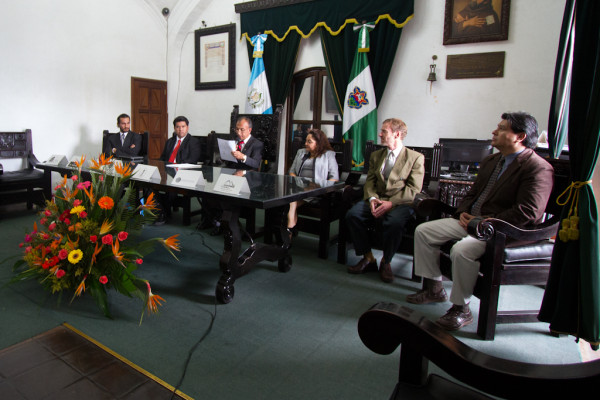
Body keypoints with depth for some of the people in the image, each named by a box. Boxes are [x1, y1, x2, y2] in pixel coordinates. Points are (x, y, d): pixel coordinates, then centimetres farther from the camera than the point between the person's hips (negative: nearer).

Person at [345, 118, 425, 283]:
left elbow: (414, 189, -8)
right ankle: (368, 259, -7)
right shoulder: (376, 155, 17)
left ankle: (386, 262, -10)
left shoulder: (416, 158, 0)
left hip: (401, 203, -4)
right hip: (377, 200, 5)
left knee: (394, 222, -37)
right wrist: (372, 198, -11)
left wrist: (390, 203, -20)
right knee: (352, 214, -22)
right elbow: (369, 181, 11)